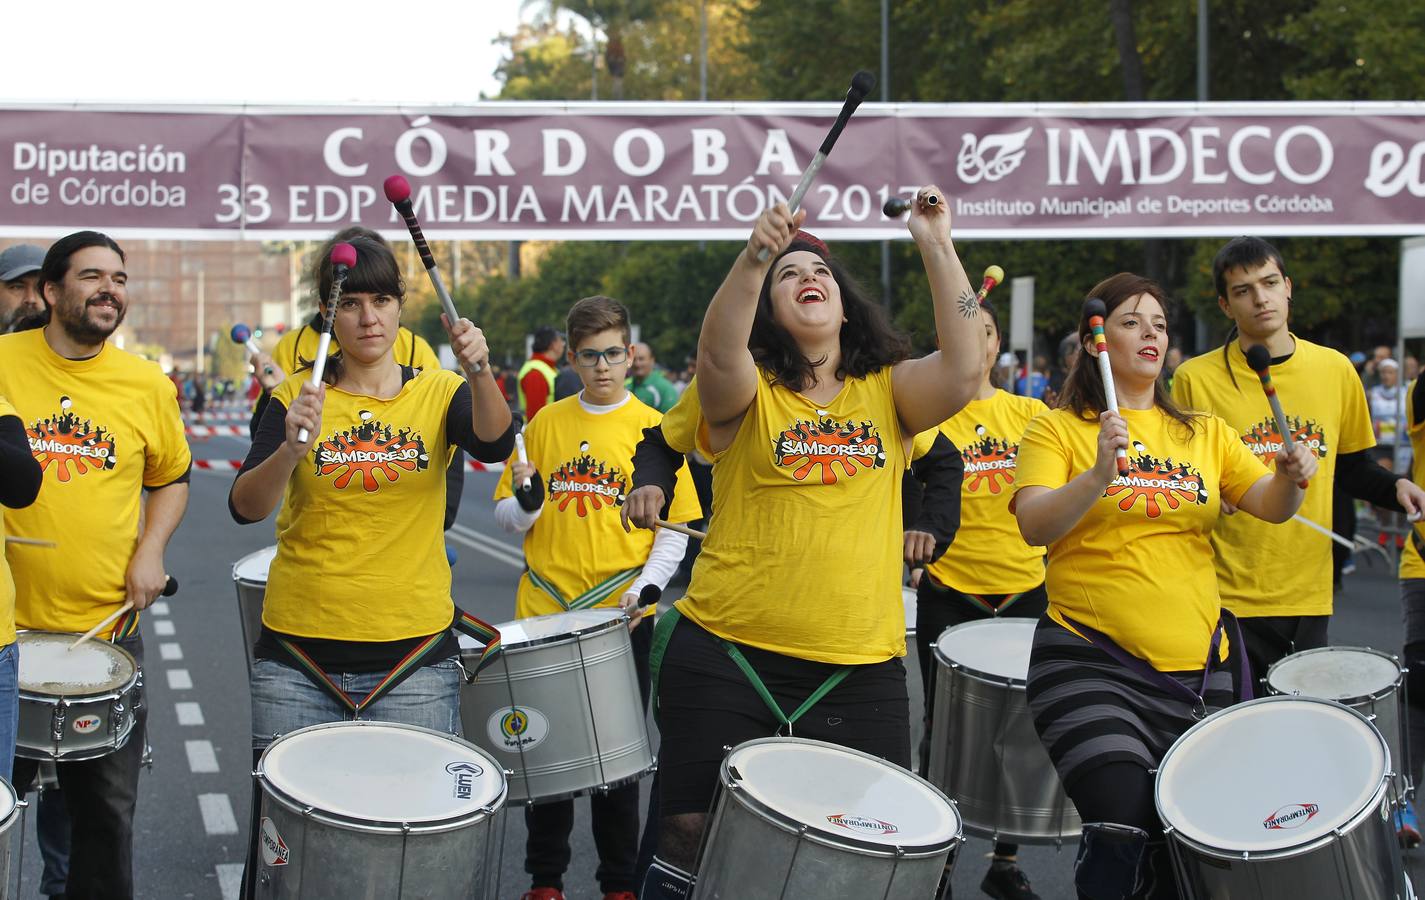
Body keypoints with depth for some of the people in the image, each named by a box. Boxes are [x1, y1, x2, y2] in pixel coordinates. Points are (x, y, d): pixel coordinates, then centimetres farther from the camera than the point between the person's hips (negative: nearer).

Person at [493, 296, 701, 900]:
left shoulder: (653, 428, 0)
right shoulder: (547, 422, 6)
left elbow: (673, 529, -1)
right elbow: (509, 517, 8)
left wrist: (645, 590, -15)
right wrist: (527, 500, -14)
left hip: (620, 617, -2)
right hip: (544, 612, 2)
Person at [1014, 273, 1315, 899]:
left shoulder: (1204, 433, 14)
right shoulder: (1057, 430, 1)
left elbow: (1269, 506, 5)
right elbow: (1033, 527, -13)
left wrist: (1291, 476, -16)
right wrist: (1099, 475, -28)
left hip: (1203, 664, 5)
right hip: (1091, 661, -4)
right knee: (1123, 828, -20)